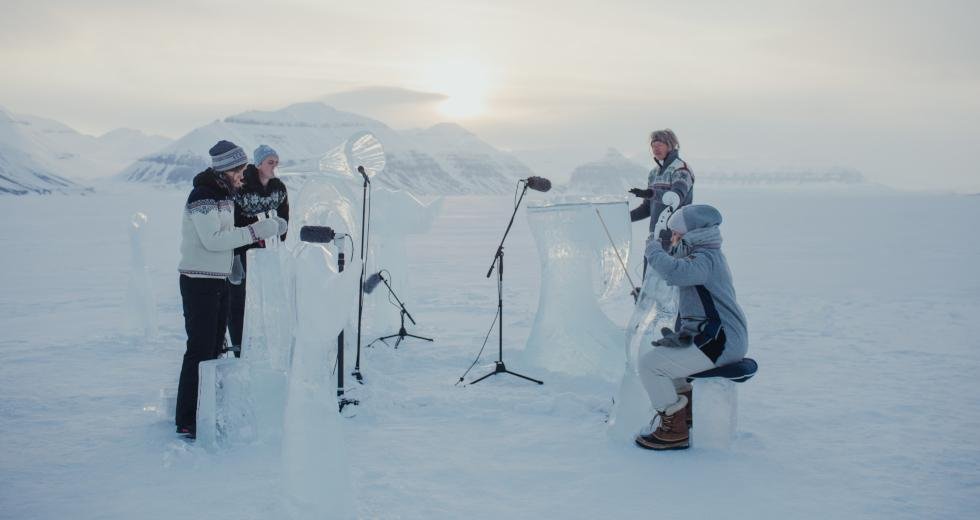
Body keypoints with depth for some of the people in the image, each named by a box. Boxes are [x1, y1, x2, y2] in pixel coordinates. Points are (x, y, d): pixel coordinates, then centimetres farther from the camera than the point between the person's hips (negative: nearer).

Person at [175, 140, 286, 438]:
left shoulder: (225, 195, 12)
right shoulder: (202, 197, -17)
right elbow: (212, 239, -26)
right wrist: (256, 231, -27)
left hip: (220, 281, 9)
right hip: (199, 282, -9)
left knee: (215, 347, 15)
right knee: (200, 350, -8)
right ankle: (187, 421, 0)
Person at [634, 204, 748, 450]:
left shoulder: (705, 258, -16)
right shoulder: (710, 256, 19)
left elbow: (676, 272, -36)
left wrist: (654, 250, -19)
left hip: (719, 344, -11)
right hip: (719, 339, 11)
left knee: (650, 363, -13)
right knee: (663, 352, 26)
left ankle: (674, 430, -6)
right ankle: (687, 409, 29)